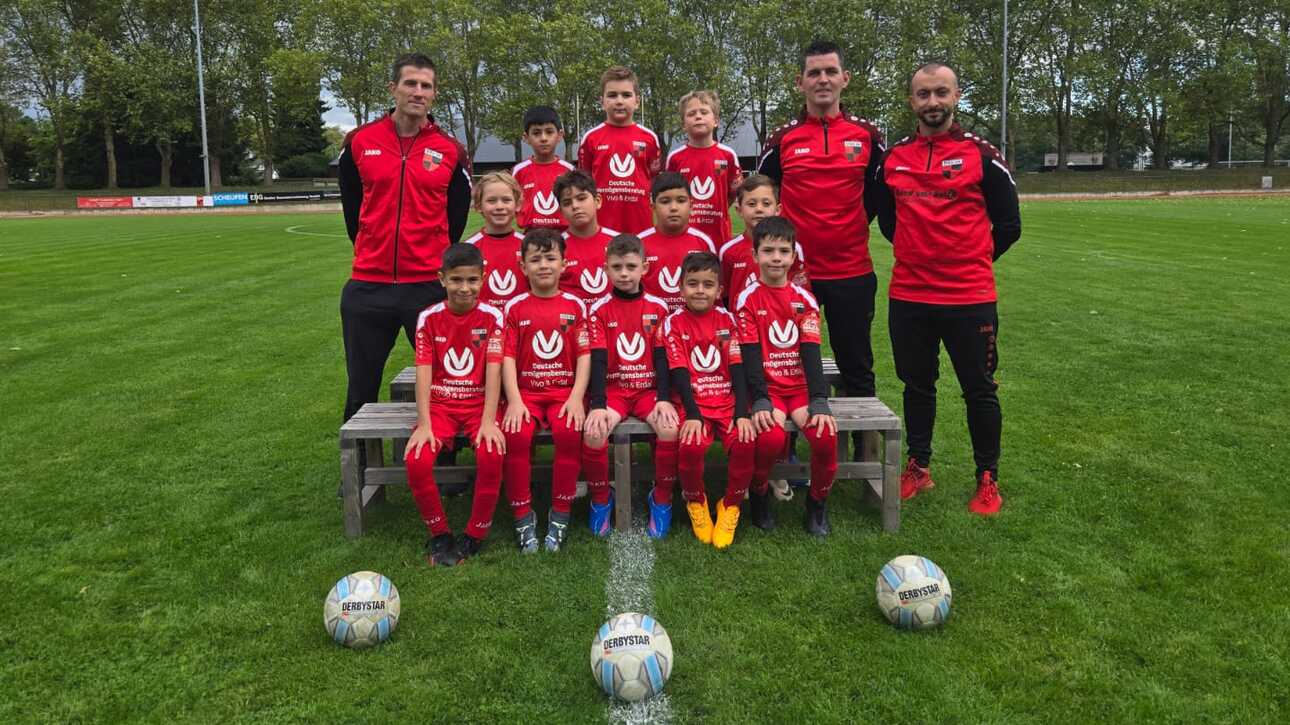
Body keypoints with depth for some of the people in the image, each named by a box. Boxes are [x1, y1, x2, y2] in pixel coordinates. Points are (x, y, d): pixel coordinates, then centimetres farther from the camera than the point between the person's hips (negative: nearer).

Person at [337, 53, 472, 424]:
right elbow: (351, 207, 15)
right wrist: (371, 253, 14)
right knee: (361, 392, 10)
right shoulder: (360, 142, 4)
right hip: (368, 285, 1)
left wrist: (437, 262, 7)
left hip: (429, 285, -1)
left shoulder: (450, 151, 2)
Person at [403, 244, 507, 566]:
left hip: (479, 404, -1)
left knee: (492, 455, -30)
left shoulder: (492, 316, -4)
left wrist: (488, 421, -22)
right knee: (417, 460, -24)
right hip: (440, 404, 1)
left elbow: (493, 371, -11)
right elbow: (424, 372, -6)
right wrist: (424, 424, -16)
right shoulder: (429, 318, -1)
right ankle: (439, 535, -1)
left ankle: (475, 536, -7)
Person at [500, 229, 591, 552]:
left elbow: (584, 355, 1)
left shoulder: (575, 305, 7)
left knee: (570, 432, -30)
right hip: (526, 391, 0)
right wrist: (514, 400, -13)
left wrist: (576, 397, -12)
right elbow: (508, 356, 0)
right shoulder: (515, 307, 6)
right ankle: (523, 516, -11)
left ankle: (560, 513, -12)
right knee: (516, 434, -28)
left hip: (564, 391, 0)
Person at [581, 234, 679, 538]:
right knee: (593, 433, -29)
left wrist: (664, 398, -12)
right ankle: (601, 499, -3)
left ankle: (662, 499, -5)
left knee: (671, 429, -28)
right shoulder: (598, 310, 2)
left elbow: (662, 356, 2)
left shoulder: (657, 307, 6)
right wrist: (597, 405, -18)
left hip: (649, 387, 1)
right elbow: (598, 360, -6)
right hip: (612, 389, -1)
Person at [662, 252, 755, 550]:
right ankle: (695, 502, 1)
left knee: (744, 442, -26)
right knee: (691, 445, -31)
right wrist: (692, 414, -18)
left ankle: (730, 505, 0)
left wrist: (742, 413, -11)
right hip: (692, 402, -2)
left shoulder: (727, 319, 7)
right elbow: (679, 373, -6)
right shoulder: (674, 323, 2)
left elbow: (737, 368, 1)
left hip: (728, 400, 2)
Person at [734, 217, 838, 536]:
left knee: (825, 435, -25)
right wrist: (760, 402, -18)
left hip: (801, 387, 3)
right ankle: (759, 495, 2)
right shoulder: (748, 299, 0)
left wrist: (819, 402, -12)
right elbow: (750, 355, -6)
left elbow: (811, 353, 0)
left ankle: (817, 501, 4)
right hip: (766, 388, -2)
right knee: (771, 437, -31)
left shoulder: (804, 300, 7)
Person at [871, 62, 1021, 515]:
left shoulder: (982, 155, -4)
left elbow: (1008, 225, 1)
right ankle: (918, 468, 30)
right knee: (917, 385, 15)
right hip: (908, 295, 3)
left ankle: (987, 480, 20)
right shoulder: (893, 158, 5)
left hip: (970, 296, -3)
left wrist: (970, 262, 6)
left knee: (979, 389, 6)